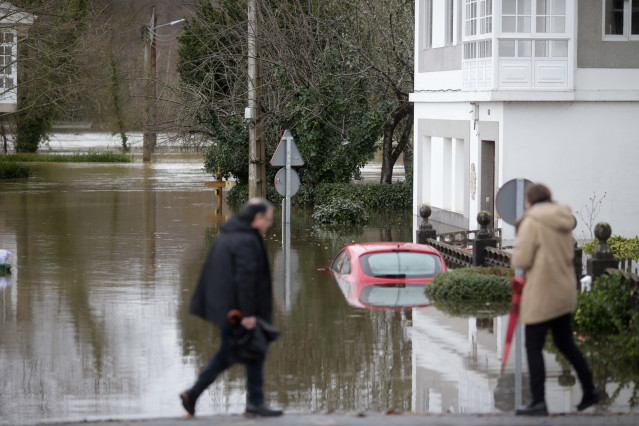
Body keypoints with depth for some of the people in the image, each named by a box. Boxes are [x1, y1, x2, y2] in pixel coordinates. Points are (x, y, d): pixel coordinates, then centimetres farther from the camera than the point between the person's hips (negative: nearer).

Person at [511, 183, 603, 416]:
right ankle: (589, 390, 22)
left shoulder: (532, 223, -15)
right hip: (564, 291, 8)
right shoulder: (563, 222, 9)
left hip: (541, 294, -8)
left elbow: (520, 259, -19)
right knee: (565, 343, 19)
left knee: (533, 347, -1)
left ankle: (538, 402, -1)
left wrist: (516, 254, 5)